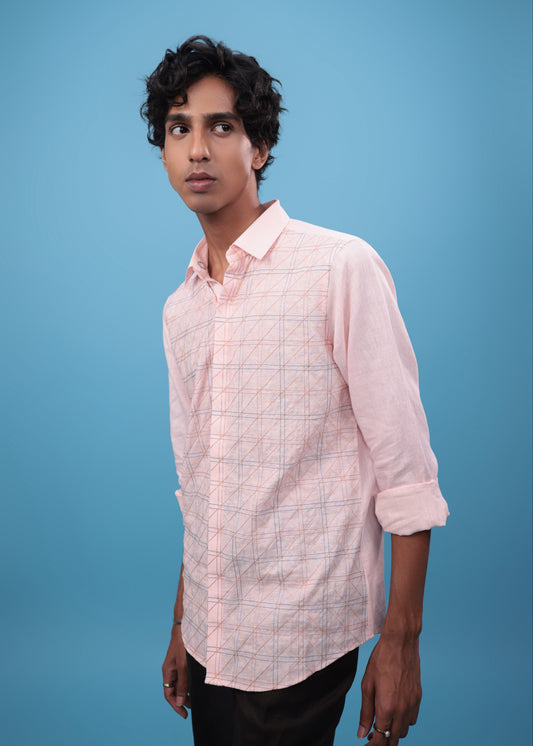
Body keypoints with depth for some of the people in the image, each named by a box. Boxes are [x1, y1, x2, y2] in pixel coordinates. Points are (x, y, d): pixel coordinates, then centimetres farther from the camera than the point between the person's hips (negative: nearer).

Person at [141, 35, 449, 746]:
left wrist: (400, 640, -12)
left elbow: (406, 471, -13)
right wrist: (183, 624, 16)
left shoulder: (342, 268, -13)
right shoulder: (180, 307, 7)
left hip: (300, 642, -6)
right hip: (212, 636, 6)